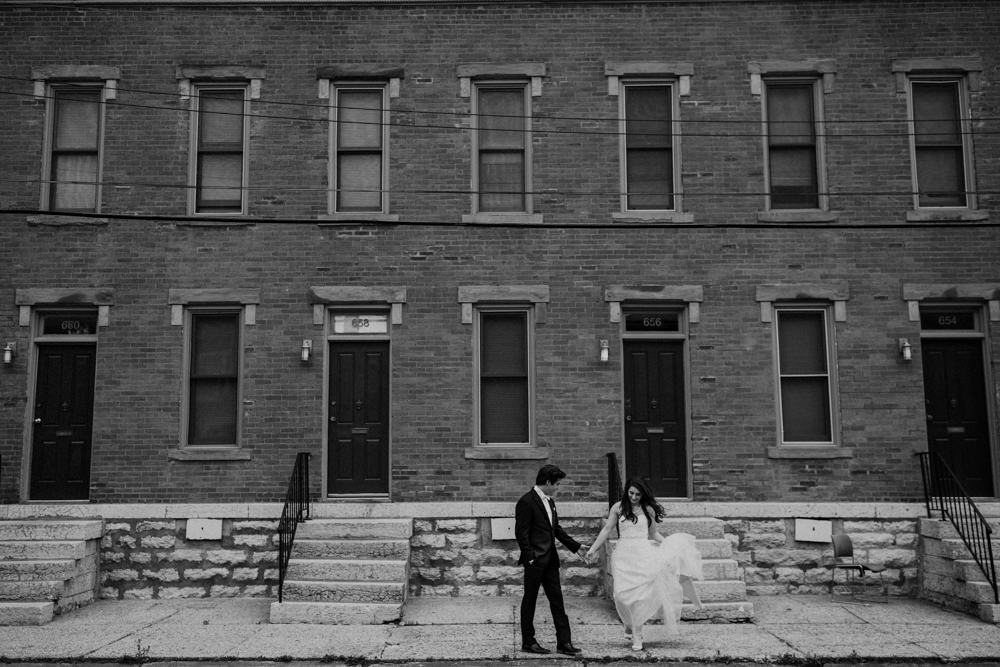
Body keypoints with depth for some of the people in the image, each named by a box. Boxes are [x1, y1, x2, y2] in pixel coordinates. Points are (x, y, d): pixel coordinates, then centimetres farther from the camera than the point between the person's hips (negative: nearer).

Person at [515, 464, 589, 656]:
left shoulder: (549, 501, 13)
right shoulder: (526, 502, -14)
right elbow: (521, 533, -15)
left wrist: (575, 546, 17)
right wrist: (529, 558, -18)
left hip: (550, 559, 8)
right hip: (535, 561, -8)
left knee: (557, 600, 6)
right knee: (530, 599, 5)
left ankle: (564, 642, 9)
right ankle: (528, 641, 15)